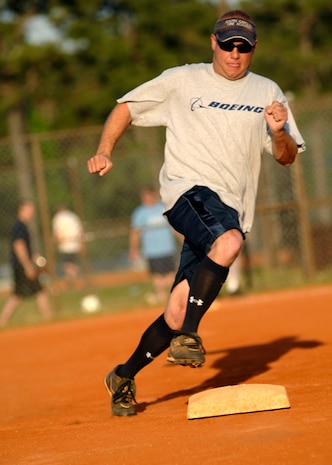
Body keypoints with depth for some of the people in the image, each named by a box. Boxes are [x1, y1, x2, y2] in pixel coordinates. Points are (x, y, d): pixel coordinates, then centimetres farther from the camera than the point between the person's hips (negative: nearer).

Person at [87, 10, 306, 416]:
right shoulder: (181, 81, 9)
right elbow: (126, 107, 13)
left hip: (231, 209, 3)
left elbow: (287, 157, 14)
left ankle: (125, 377, 17)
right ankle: (188, 337, -33)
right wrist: (104, 151, -3)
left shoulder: (267, 93, 15)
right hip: (187, 191, -3)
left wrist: (279, 132, -9)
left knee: (178, 313, -2)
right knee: (228, 241, -38)